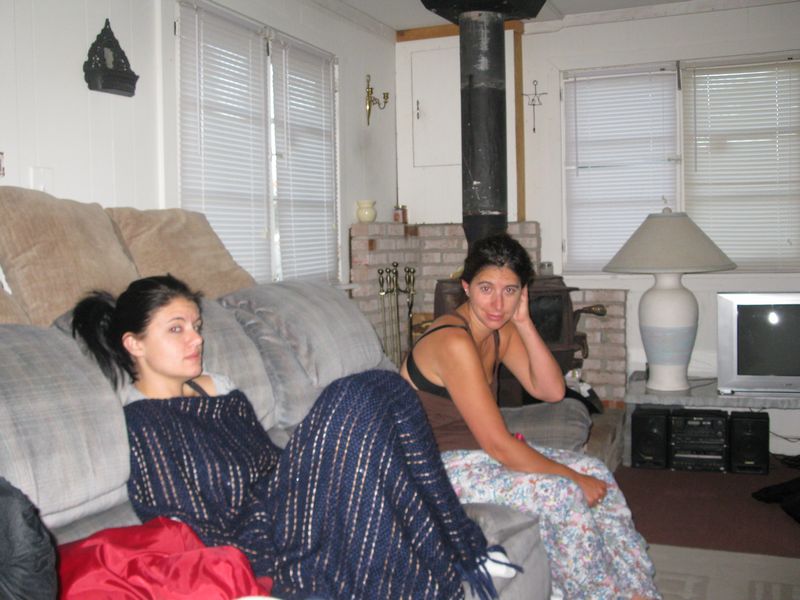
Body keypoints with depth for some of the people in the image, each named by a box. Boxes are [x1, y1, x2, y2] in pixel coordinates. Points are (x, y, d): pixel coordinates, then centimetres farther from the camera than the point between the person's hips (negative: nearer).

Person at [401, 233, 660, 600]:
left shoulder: (500, 329, 1)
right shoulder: (454, 342, -27)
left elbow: (551, 391, -4)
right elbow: (498, 446, -25)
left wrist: (524, 323, -13)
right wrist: (572, 477, -16)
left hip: (476, 450, 9)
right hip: (436, 469, -9)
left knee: (594, 472, -1)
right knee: (563, 494, -22)